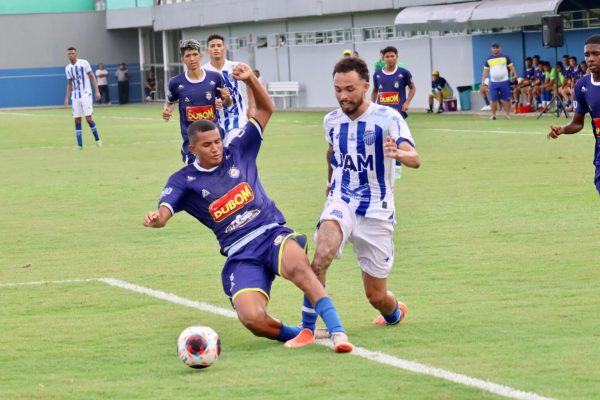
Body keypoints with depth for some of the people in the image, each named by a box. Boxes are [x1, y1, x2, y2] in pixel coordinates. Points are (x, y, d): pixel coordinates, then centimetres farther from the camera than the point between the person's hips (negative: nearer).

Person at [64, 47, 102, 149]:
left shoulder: (84, 63, -5)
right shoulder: (68, 68, 9)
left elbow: (92, 77, -3)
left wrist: (97, 91, -11)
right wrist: (67, 98, 9)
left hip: (86, 94, -4)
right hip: (75, 96, 4)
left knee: (88, 118, -10)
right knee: (77, 119, 0)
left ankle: (97, 139, 9)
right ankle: (79, 144, 2)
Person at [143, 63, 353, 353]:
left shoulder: (238, 152, 11)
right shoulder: (184, 180, 6)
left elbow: (265, 109, 13)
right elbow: (164, 212, -10)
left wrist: (250, 79, -6)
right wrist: (156, 219, -35)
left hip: (272, 233, 0)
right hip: (240, 255, 0)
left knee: (298, 267, -38)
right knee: (252, 319, -27)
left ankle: (337, 332, -35)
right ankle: (299, 335, 2)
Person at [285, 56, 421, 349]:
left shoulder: (387, 117, -13)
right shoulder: (331, 121, 3)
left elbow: (415, 159, -27)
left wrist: (400, 154, -49)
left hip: (376, 212, -2)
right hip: (341, 202, 2)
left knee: (376, 296, 5)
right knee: (322, 253, -32)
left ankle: (395, 313, 43)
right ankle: (307, 330, -26)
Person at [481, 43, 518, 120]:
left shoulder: (505, 57, 2)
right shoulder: (488, 59, 7)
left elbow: (511, 66, 3)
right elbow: (485, 70, 10)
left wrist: (515, 74, -12)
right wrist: (483, 80, 2)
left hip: (504, 82, -1)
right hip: (493, 82, 1)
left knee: (506, 99, -2)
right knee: (493, 99, -1)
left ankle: (508, 114, 4)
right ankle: (493, 115, 4)